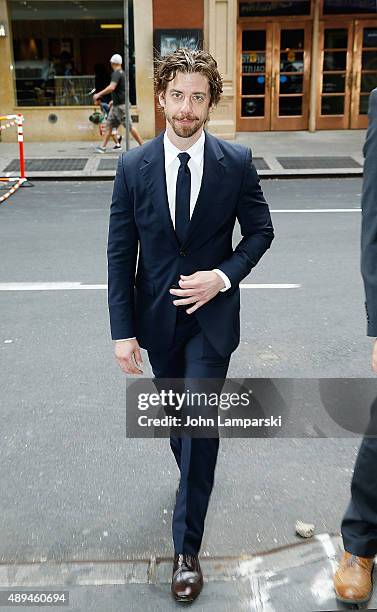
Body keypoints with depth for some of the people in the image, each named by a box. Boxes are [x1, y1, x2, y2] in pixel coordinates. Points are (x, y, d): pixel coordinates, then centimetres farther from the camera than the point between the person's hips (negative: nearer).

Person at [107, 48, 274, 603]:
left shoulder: (237, 162, -9)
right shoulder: (133, 167, -7)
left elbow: (261, 230, 2)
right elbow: (120, 253, -5)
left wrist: (222, 276, -15)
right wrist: (123, 330, -9)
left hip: (211, 313, -2)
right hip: (156, 315, 2)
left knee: (200, 424, -5)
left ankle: (187, 549, 10)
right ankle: (193, 478, 51)